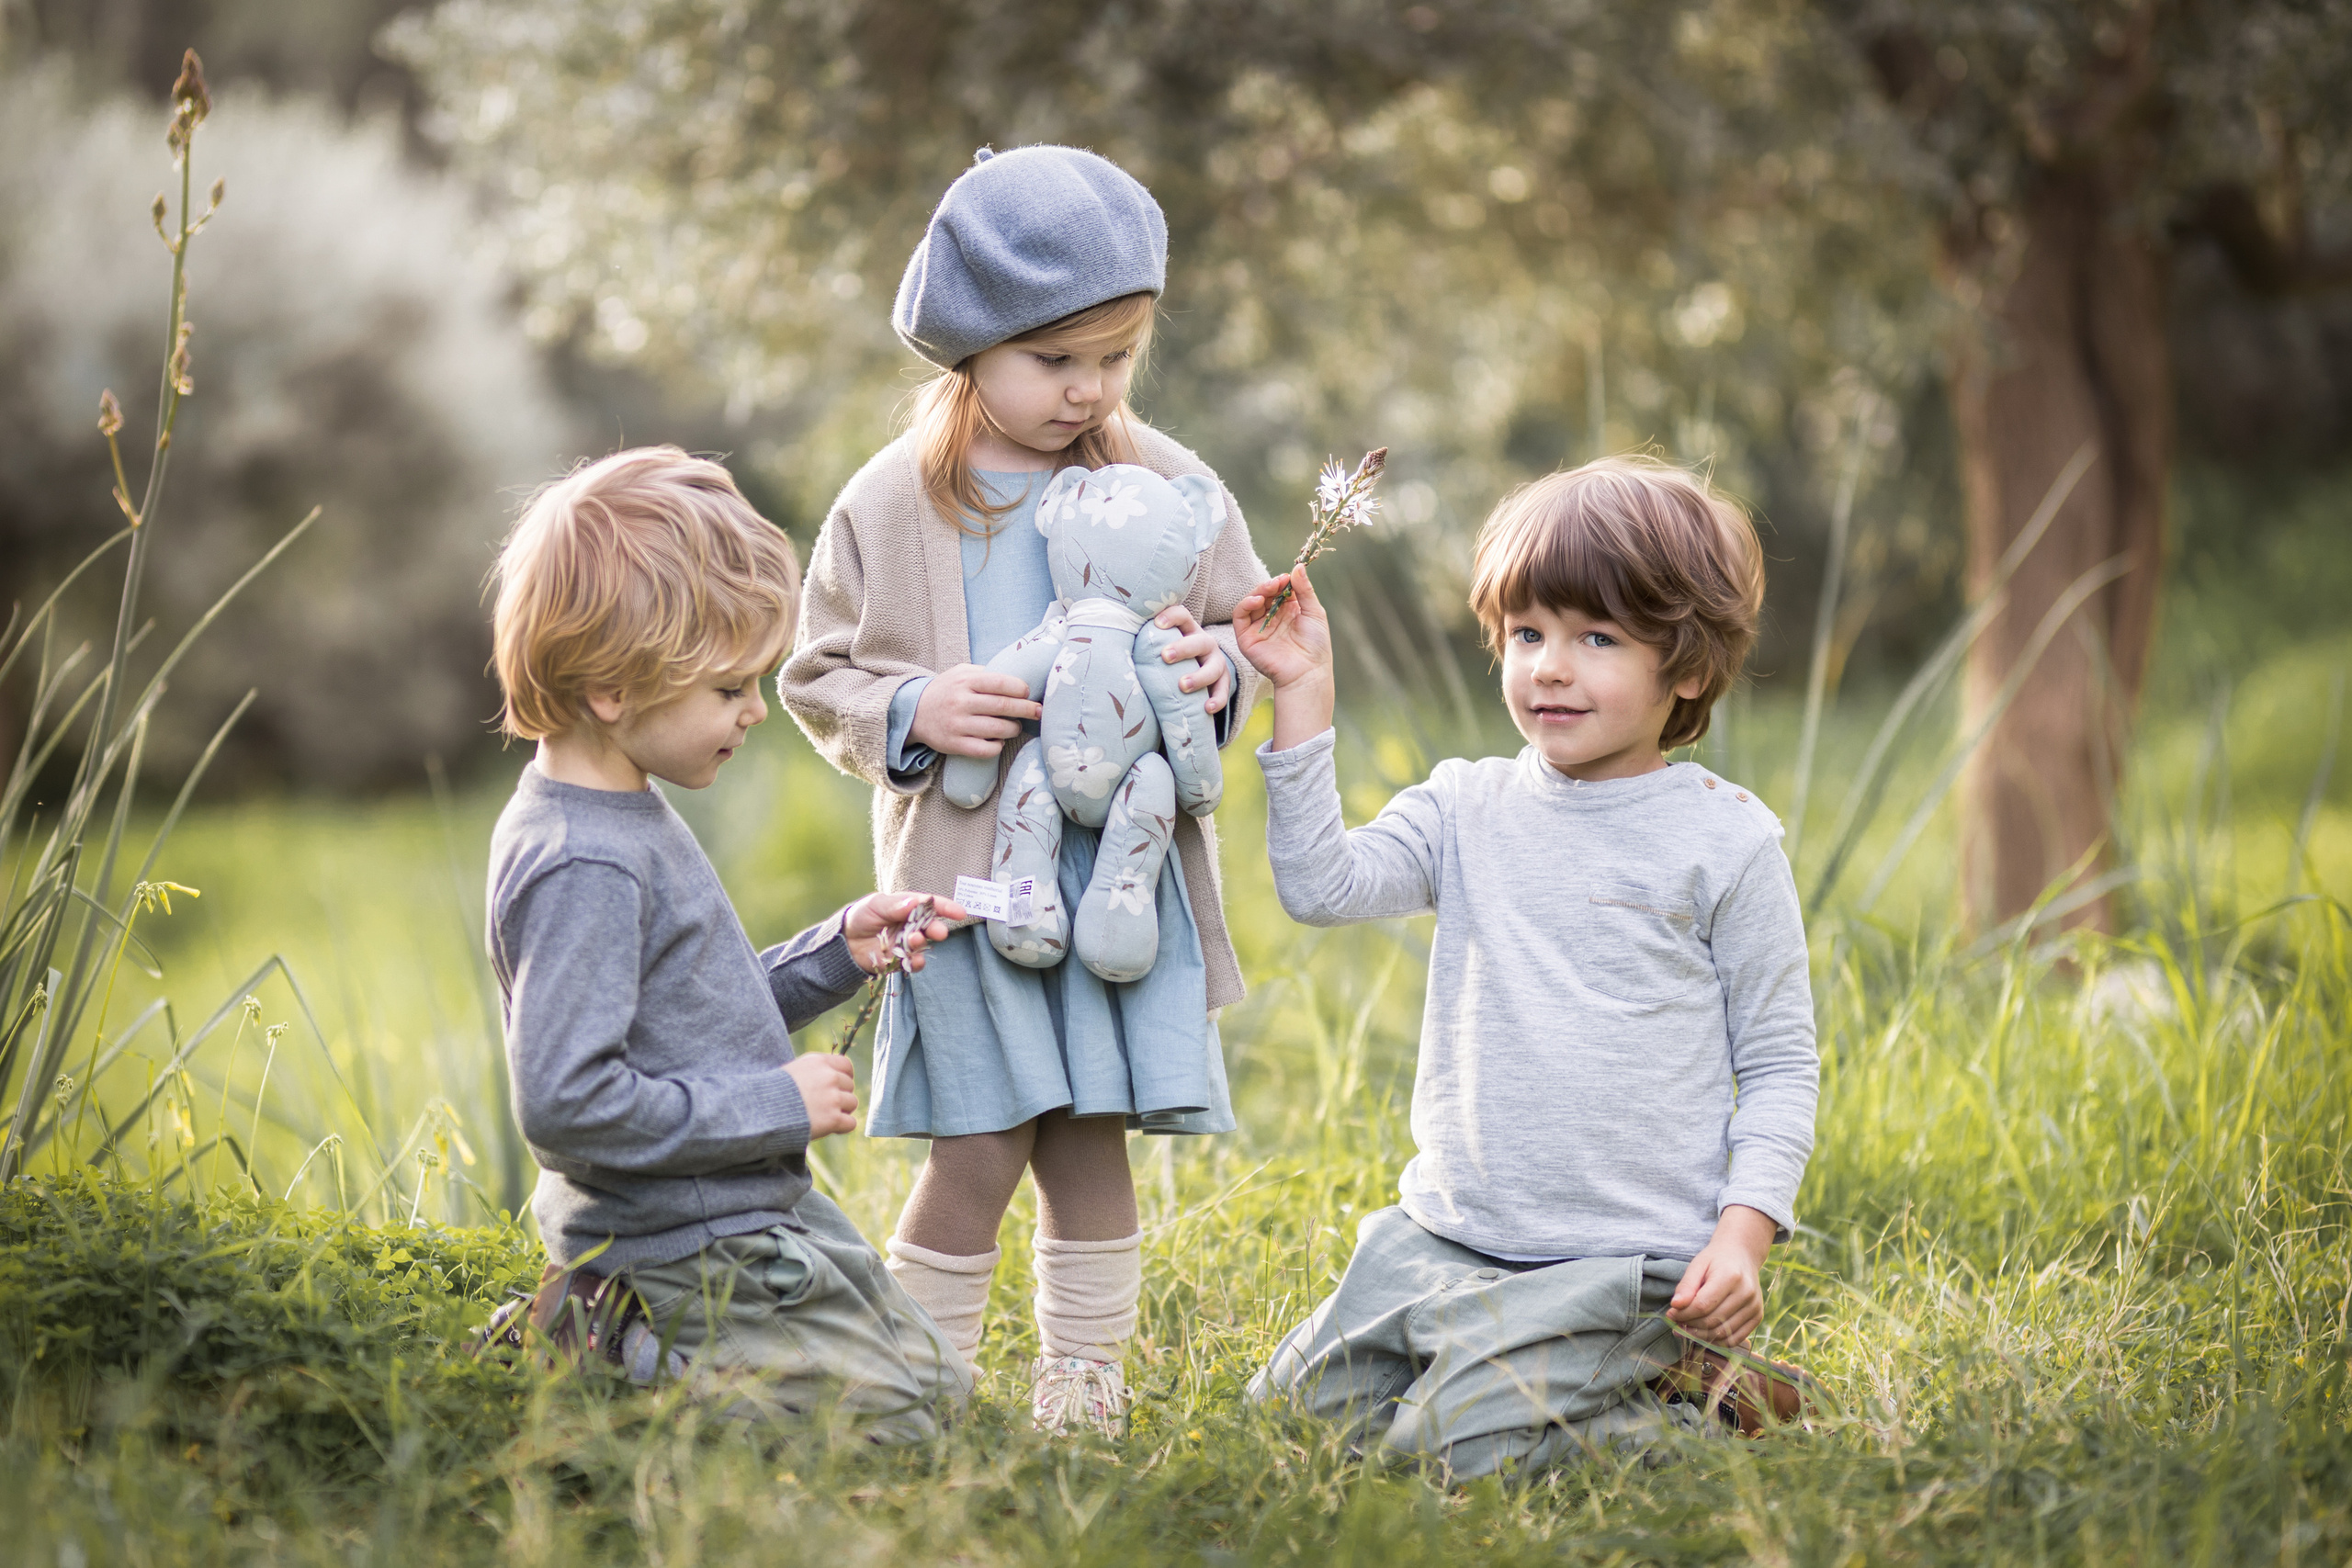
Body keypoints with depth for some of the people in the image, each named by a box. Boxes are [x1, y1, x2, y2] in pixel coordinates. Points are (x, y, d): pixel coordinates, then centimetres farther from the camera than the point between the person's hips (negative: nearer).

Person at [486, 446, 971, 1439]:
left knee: (939, 1386, 19)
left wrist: (833, 955, 7)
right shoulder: (581, 865, -24)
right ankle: (610, 1367, -7)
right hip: (693, 1267, -10)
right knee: (903, 1415, -7)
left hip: (737, 1226, 10)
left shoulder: (622, 819, 8)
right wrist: (773, 1104, -22)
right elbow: (567, 1098, -30)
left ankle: (619, 1350, 12)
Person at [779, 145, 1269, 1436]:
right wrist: (912, 712, -12)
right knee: (974, 1158, -4)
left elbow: (1247, 638, 13)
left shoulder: (1171, 489, 5)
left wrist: (1215, 672, -10)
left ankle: (1080, 1398, 19)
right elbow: (816, 675, 6)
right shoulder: (891, 505, 1)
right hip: (965, 874, -2)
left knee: (1091, 1149, 6)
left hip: (1127, 868, 2)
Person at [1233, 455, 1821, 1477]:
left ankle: (1687, 1406, 5)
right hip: (1444, 1237, 6)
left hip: (1625, 1258, -6)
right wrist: (1303, 696, -13)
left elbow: (1780, 1061, 0)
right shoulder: (1467, 809, 6)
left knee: (1463, 1443, -21)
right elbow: (1323, 886, -10)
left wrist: (1743, 1234, -11)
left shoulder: (1723, 838, -4)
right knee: (1286, 1411, 4)